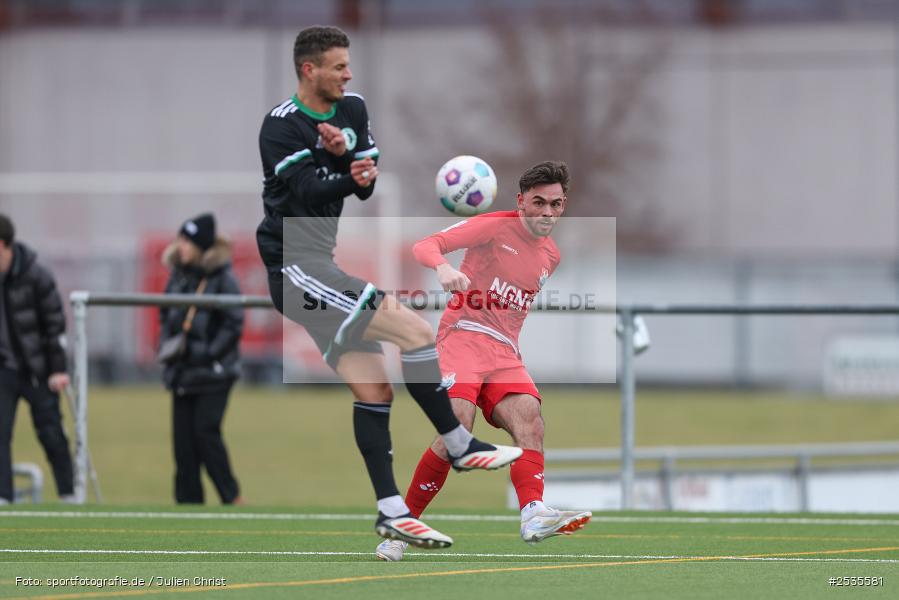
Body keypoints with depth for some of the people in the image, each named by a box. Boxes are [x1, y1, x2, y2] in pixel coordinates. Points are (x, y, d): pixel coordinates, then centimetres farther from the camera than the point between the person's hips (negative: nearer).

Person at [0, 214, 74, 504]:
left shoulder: (35, 275, -15)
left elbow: (55, 324, -8)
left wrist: (58, 369, -8)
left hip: (37, 370, -3)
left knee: (51, 433, 5)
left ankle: (68, 493, 19)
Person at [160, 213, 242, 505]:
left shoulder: (222, 278, -9)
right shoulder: (178, 275, 9)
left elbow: (234, 324, -10)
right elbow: (165, 314, 21)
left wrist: (208, 353, -16)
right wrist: (167, 342, 4)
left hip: (213, 372, -6)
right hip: (182, 371, 6)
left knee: (206, 432, -11)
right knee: (183, 436, 2)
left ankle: (232, 498, 1)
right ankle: (188, 502, 6)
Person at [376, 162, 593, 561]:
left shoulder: (551, 255, 19)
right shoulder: (495, 227, -1)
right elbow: (423, 247, -9)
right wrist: (443, 267, -29)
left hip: (504, 354, 6)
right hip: (463, 334, -6)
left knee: (529, 418, -23)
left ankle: (533, 513, -43)